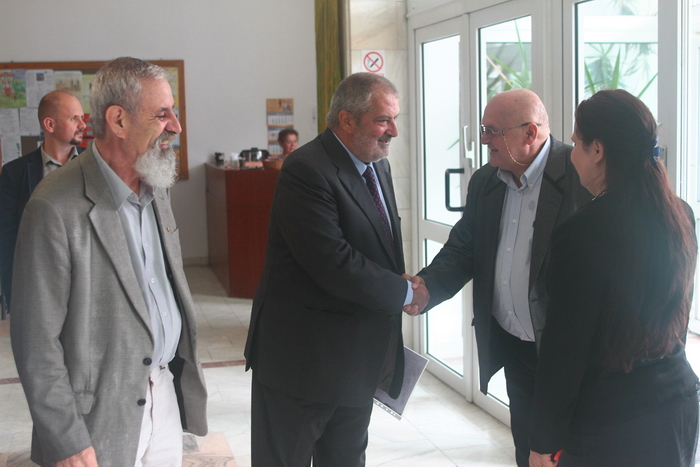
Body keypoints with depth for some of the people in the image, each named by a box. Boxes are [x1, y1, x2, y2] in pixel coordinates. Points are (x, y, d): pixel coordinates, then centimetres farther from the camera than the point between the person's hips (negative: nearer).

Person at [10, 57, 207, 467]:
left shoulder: (156, 186, 5)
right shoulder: (57, 209, -20)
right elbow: (36, 340, -17)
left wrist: (183, 369, 12)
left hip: (166, 392, 7)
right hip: (104, 416, -7)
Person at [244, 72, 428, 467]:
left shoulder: (378, 167, 9)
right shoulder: (306, 171, -21)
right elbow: (333, 263, -27)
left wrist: (401, 283, 0)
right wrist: (405, 293, -16)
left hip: (359, 357, 9)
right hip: (304, 356, -8)